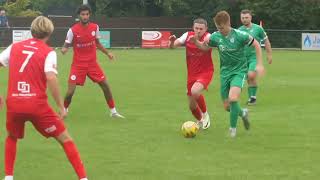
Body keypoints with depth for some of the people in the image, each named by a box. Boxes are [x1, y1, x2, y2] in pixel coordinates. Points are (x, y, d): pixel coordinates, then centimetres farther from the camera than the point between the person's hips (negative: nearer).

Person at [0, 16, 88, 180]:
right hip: (37, 105, -3)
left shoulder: (14, 47, 12)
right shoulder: (48, 52, 0)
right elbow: (51, 78, -14)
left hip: (13, 104, 3)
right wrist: (61, 107, -11)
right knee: (65, 138, 9)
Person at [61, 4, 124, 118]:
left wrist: (107, 53, 9)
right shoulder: (73, 30, -12)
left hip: (92, 63, 4)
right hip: (78, 65, -4)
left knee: (105, 85, 1)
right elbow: (66, 46, -8)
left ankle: (113, 112, 15)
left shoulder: (95, 27, 0)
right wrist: (64, 50, -30)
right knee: (71, 90, -11)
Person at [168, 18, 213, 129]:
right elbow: (172, 46, -8)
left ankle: (205, 114, -4)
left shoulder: (208, 37, -14)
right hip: (192, 74, 4)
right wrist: (172, 42, -30)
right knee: (192, 105, 10)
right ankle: (200, 121, 42)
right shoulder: (188, 36, -4)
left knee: (195, 91, -32)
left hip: (205, 72, -4)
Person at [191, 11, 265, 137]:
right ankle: (242, 113, 38)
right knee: (227, 106, 4)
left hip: (239, 71, -4)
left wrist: (259, 64, -10)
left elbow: (256, 45, -6)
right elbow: (205, 47, 11)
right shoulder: (215, 37, -7)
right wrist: (196, 42, -10)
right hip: (225, 72, 4)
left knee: (233, 98, -27)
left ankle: (233, 128, -8)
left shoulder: (239, 35, -18)